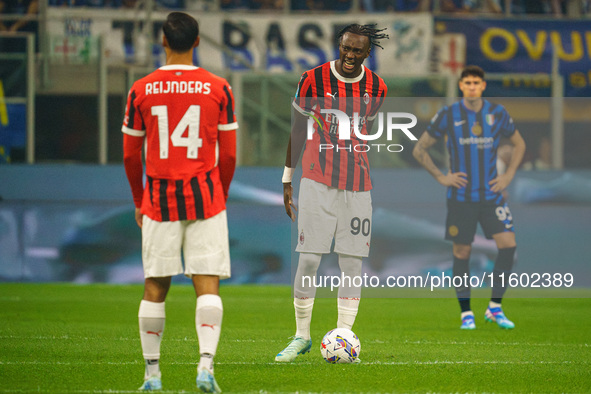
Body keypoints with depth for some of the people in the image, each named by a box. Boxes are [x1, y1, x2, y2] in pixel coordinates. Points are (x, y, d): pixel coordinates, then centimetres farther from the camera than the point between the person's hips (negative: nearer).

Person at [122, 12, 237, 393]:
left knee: (155, 288, 8)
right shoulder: (219, 88, -1)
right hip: (205, 197, -1)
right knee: (208, 285, -1)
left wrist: (139, 202, 18)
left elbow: (131, 155, 5)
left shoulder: (141, 90, 0)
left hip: (159, 200, 1)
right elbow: (228, 155, 2)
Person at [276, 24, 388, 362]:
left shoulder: (377, 89, 4)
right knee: (308, 260, -6)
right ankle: (302, 336, 7)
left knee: (353, 264, -1)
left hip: (358, 186, 3)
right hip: (317, 182, -2)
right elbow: (298, 129, 5)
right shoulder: (313, 80, -4)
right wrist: (287, 179, 5)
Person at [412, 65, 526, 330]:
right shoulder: (448, 115, -4)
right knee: (462, 252, 1)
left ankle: (495, 308, -1)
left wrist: (508, 176, 5)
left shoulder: (497, 113, 2)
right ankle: (466, 313, 13)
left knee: (508, 245, -12)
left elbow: (519, 144, 18)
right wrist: (441, 177, -5)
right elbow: (419, 150, 4)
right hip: (460, 197, -2)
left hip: (491, 195, 2)